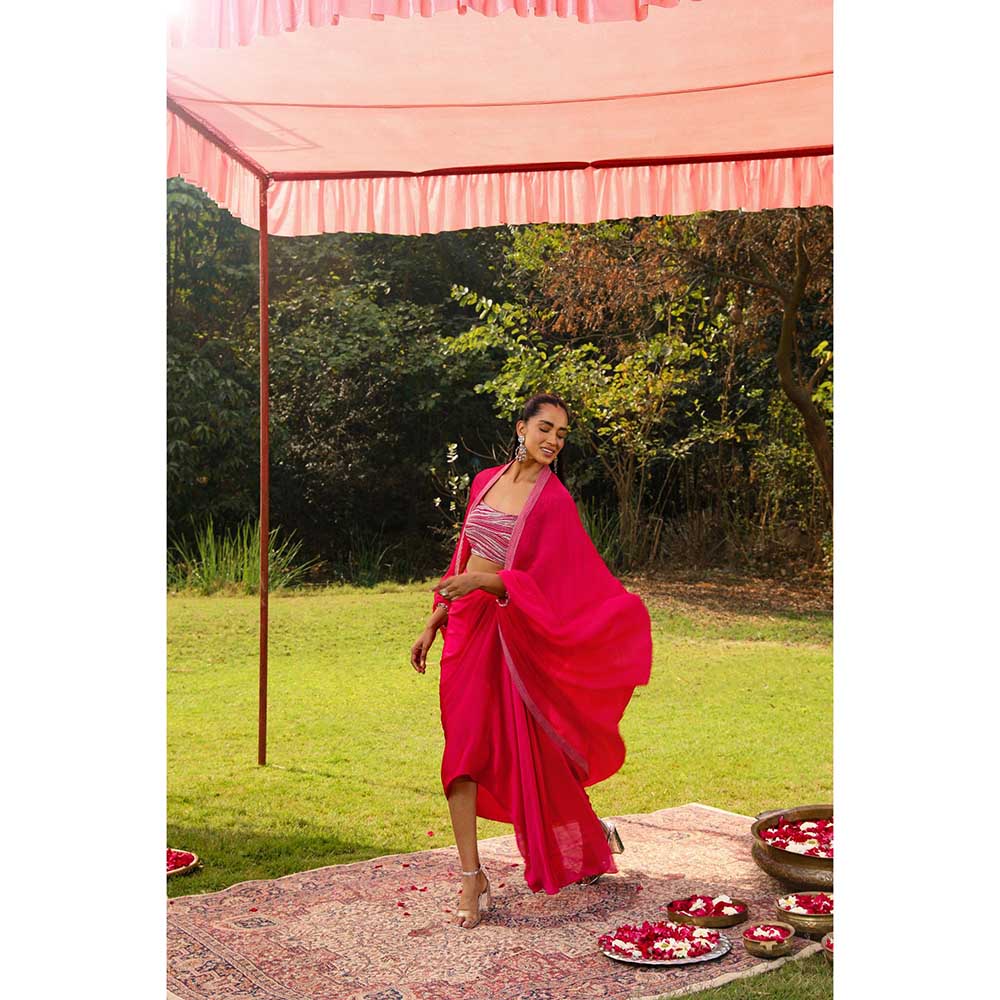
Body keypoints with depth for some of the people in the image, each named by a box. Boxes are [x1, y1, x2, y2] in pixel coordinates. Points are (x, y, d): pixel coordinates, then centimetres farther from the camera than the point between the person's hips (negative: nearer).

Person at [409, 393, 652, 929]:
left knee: (525, 757, 5)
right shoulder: (486, 482, 9)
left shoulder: (554, 500, -8)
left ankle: (593, 835, 32)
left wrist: (482, 581, -27)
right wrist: (434, 623, 13)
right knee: (462, 750, -1)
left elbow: (541, 582, -14)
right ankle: (472, 879, 4)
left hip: (507, 633, -5)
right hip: (464, 626, 5)